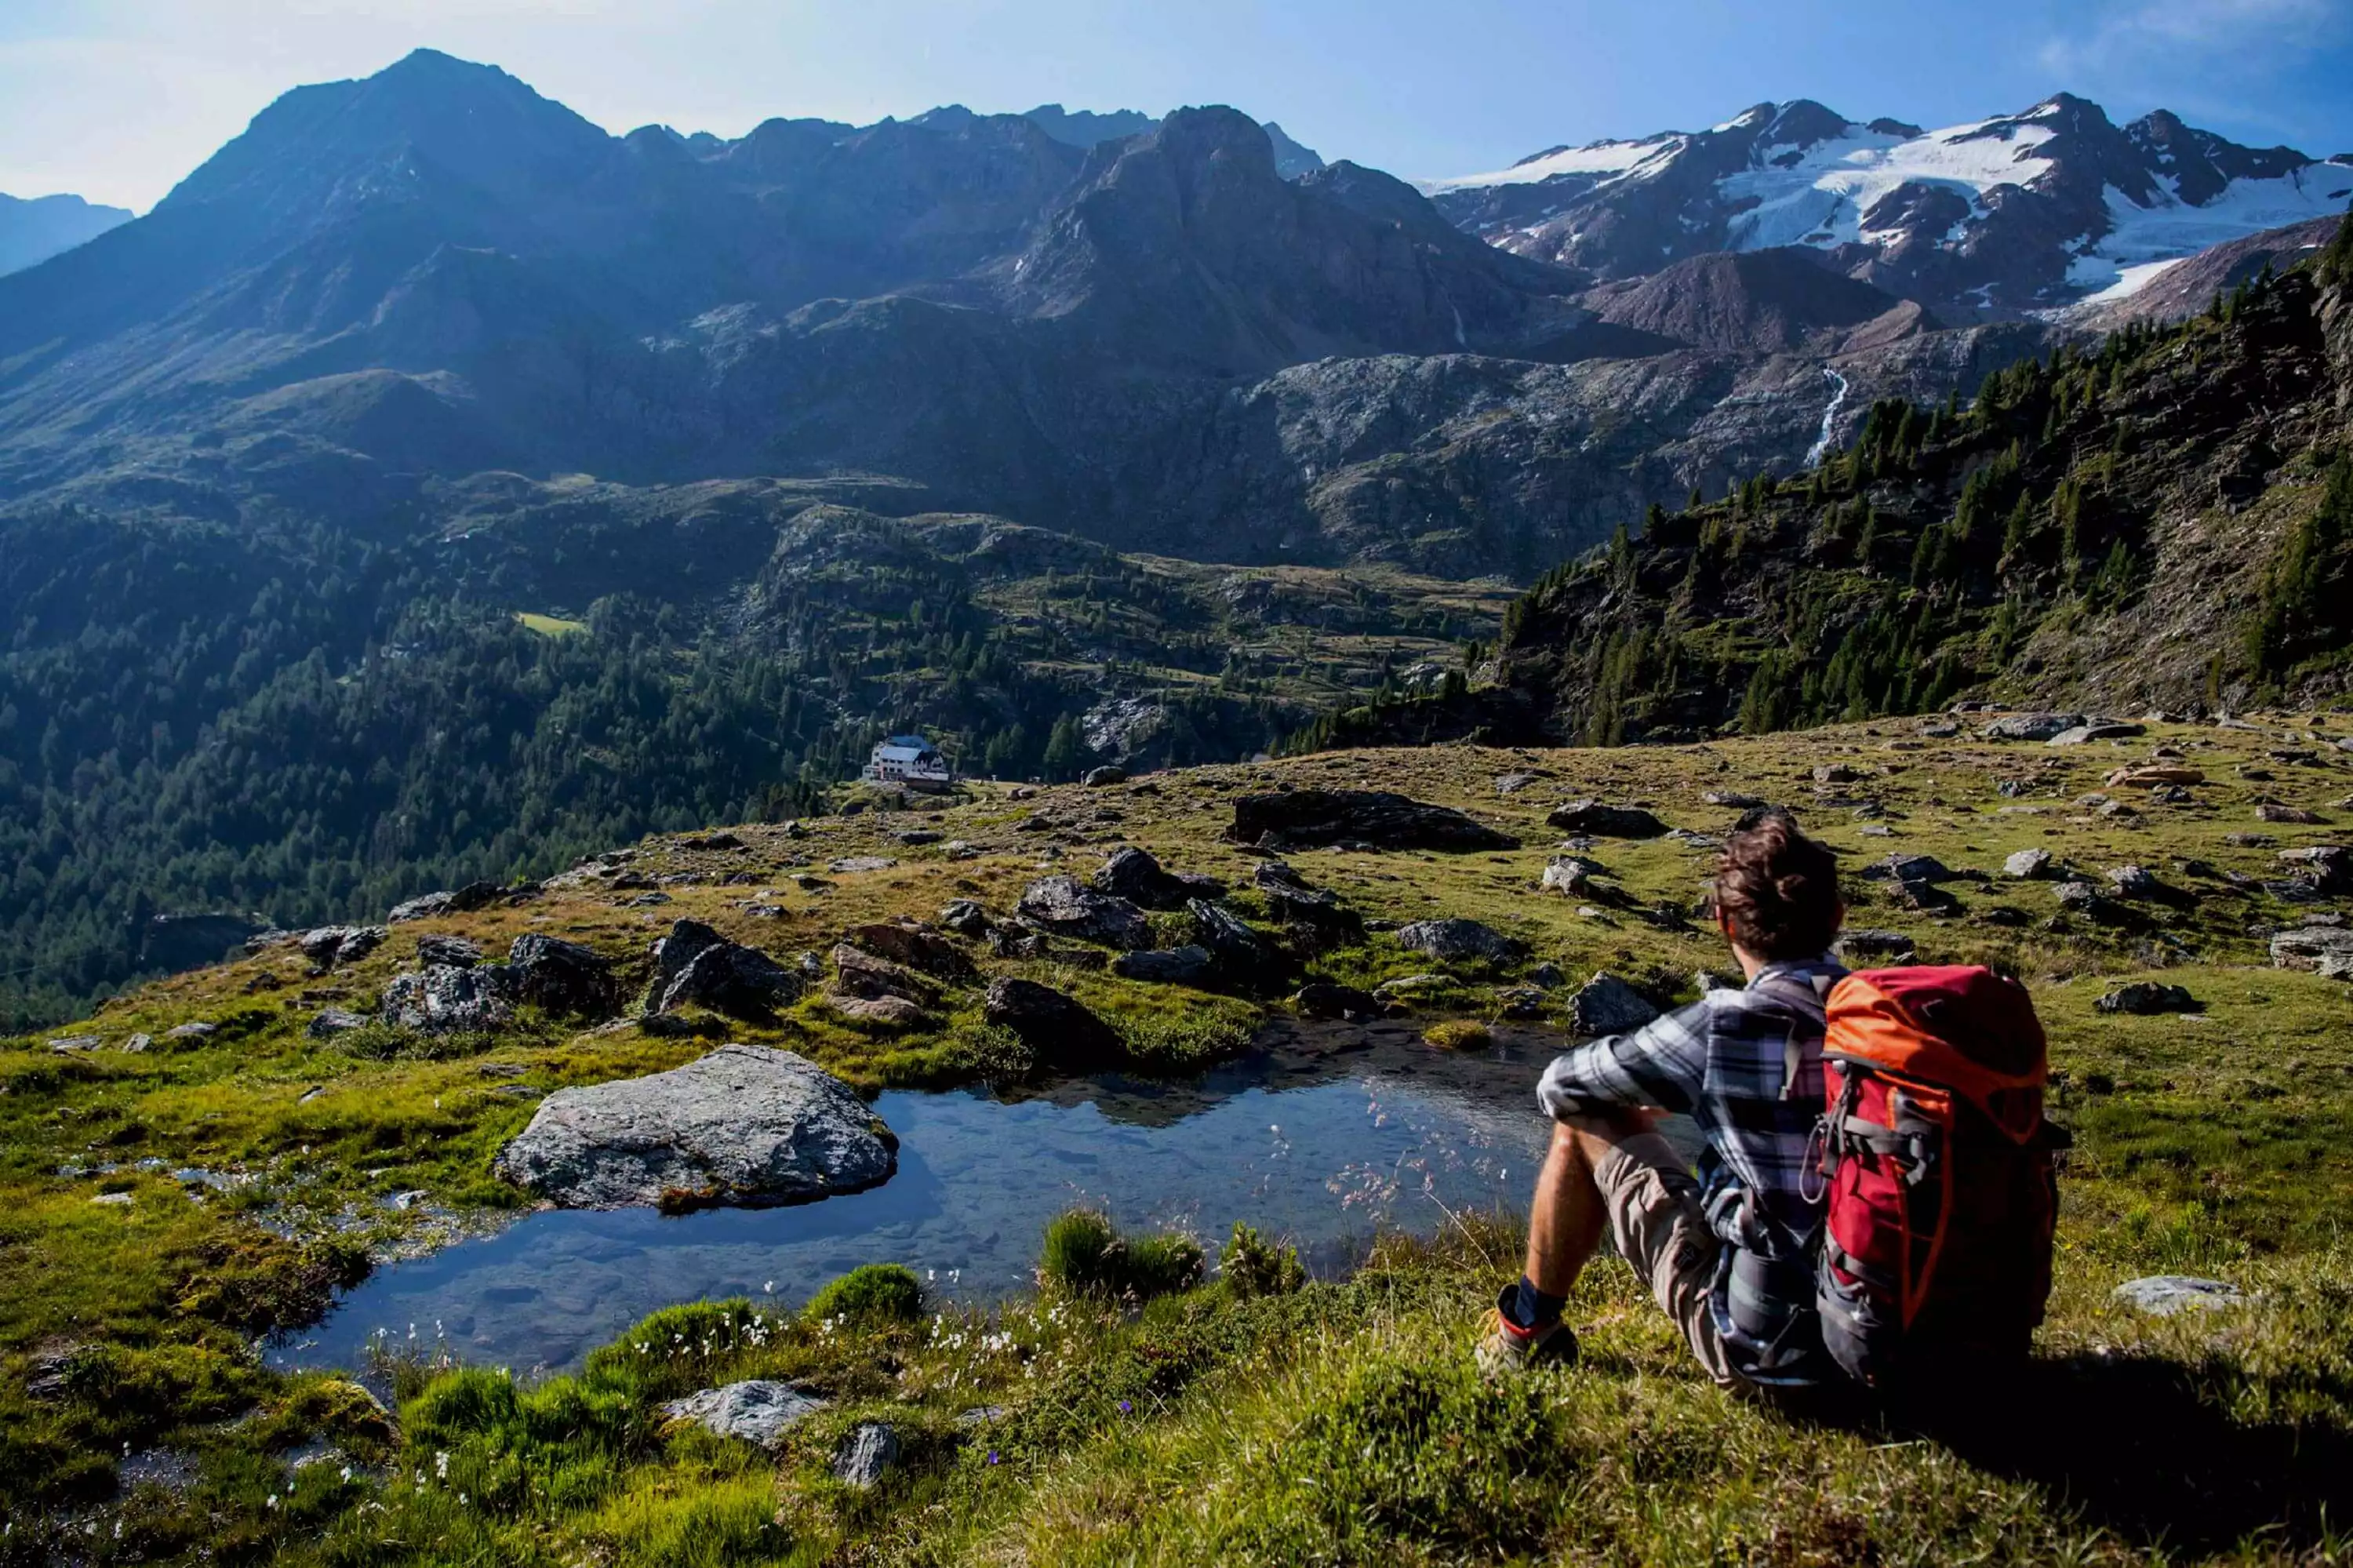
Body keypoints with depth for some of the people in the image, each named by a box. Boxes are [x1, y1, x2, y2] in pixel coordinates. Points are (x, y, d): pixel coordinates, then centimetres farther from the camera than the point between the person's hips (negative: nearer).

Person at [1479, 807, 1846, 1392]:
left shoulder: (1727, 1026, -19)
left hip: (1767, 1352, -6)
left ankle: (1525, 1332, 24)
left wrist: (1633, 1100, 19)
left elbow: (1557, 1089, -4)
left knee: (1584, 1126, 6)